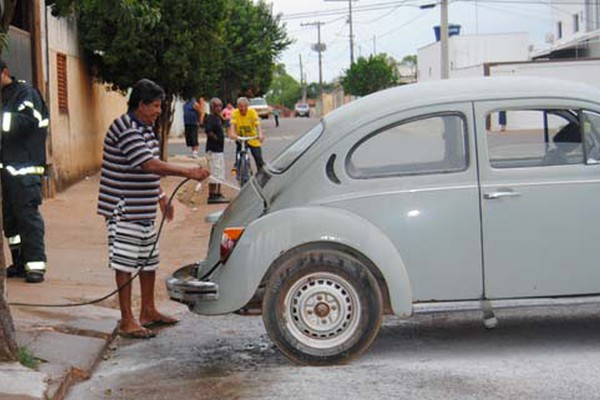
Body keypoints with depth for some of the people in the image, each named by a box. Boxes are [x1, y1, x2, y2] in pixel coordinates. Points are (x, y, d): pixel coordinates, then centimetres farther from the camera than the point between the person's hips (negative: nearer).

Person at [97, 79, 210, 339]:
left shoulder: (146, 128, 13)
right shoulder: (125, 129, -19)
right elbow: (149, 165, -27)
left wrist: (161, 198, 20)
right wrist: (188, 172, -27)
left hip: (144, 209, 10)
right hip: (124, 209, -10)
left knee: (149, 260, 15)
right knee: (125, 263, -5)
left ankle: (148, 312, 27)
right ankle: (127, 321, -1)